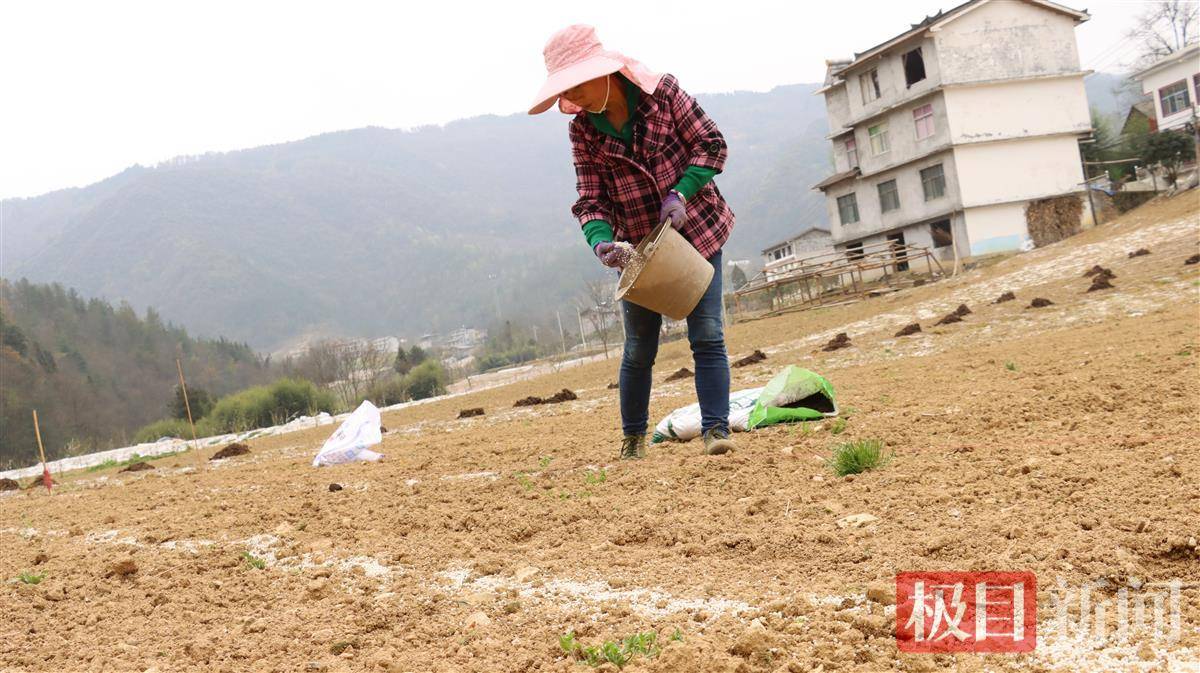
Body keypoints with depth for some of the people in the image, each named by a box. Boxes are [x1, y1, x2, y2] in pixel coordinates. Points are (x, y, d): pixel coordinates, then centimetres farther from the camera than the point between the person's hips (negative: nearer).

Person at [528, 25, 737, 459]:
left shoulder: (662, 92, -11)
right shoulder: (582, 132, -5)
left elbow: (711, 144, -7)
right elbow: (591, 201, -6)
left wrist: (681, 192, -22)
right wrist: (601, 242, -27)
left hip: (696, 232, -2)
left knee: (707, 335, -9)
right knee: (639, 349, 6)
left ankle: (716, 428, -4)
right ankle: (633, 438, 22)